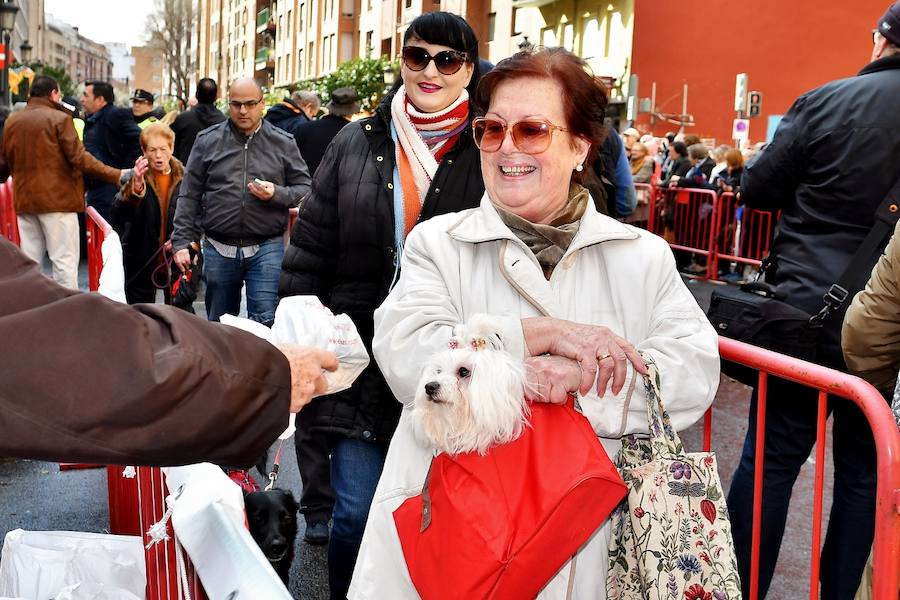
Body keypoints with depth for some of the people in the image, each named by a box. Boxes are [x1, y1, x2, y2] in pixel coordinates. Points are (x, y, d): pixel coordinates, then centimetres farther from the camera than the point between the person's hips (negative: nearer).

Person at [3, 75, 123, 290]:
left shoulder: (12, 121, 9)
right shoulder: (59, 118, -8)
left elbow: (7, 161, 16)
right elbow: (79, 157, -15)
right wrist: (115, 175, -15)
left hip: (24, 199, 6)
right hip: (57, 198, -6)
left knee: (28, 262, 12)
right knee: (64, 261, -3)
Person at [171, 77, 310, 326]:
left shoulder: (283, 142, 4)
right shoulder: (208, 141, 6)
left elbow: (304, 187, 5)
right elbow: (189, 196, 6)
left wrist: (276, 194, -15)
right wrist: (181, 242, -1)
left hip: (267, 249, -2)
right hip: (218, 249, 2)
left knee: (266, 323, -8)